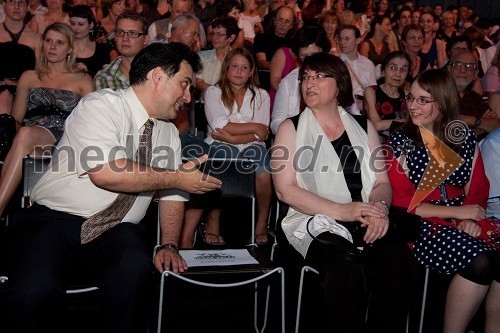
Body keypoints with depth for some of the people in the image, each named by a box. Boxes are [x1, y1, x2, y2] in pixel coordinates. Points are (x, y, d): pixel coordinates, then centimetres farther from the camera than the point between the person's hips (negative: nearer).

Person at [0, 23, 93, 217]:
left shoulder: (83, 80, 21)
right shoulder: (29, 77, 27)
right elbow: (16, 119, 21)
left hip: (65, 140, -2)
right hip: (28, 141, 2)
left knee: (25, 135, -36)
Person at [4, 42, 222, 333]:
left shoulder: (169, 133, 11)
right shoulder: (101, 105, -10)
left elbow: (172, 197, 12)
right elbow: (106, 173, -24)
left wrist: (169, 246, -4)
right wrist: (177, 178, -16)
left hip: (117, 231, 4)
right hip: (54, 221, -4)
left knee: (136, 270, -30)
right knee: (36, 292, -30)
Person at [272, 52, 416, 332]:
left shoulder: (364, 126, 18)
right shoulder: (291, 128, 9)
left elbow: (382, 181, 14)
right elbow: (285, 190, -3)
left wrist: (380, 208, -11)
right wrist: (342, 210, -13)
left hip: (366, 225, 3)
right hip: (316, 225, -3)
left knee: (400, 260, -27)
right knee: (348, 269, -33)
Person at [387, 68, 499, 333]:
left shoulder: (465, 138, 11)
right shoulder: (400, 142, 1)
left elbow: (478, 188, 13)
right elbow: (402, 200, -4)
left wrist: (470, 218, -9)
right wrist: (457, 212, -10)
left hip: (464, 220, 4)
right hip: (422, 226, -4)